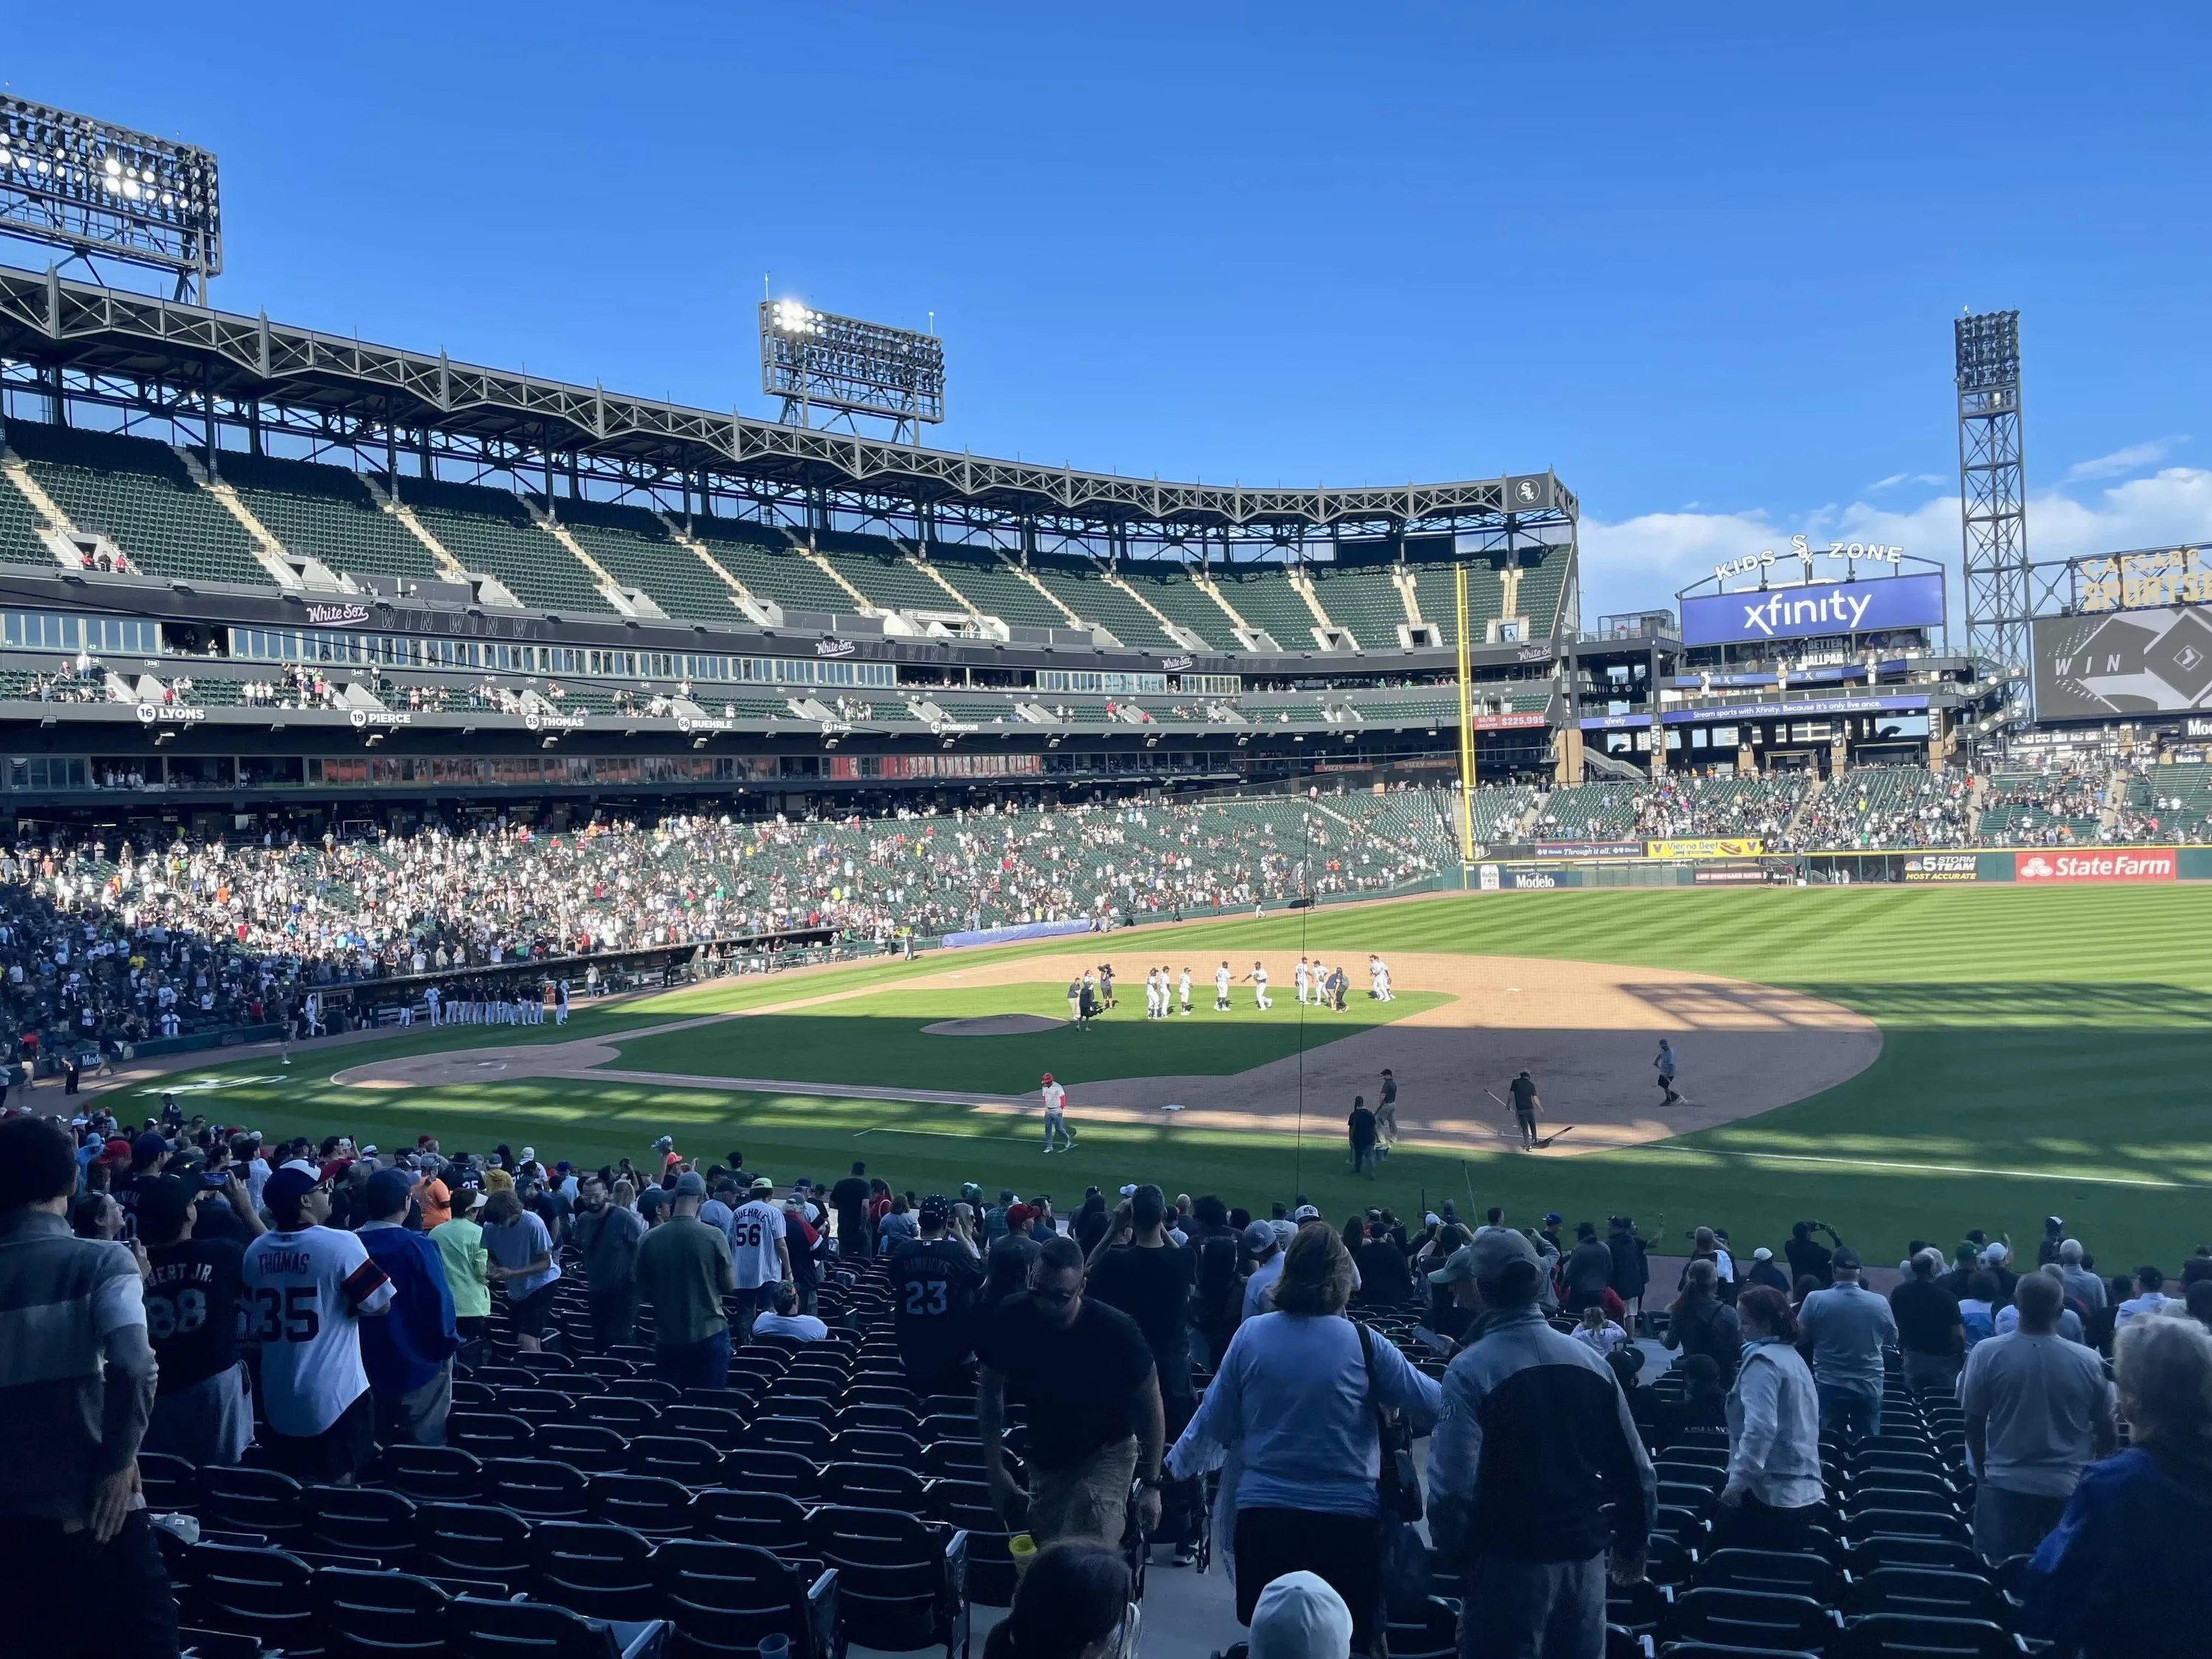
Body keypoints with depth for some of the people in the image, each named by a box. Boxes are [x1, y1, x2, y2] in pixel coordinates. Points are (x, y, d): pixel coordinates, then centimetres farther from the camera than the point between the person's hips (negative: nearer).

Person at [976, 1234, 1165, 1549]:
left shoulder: (1116, 1330, -27)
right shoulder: (1011, 1320, -19)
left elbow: (1149, 1404, -13)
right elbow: (991, 1393, -3)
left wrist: (1152, 1484, -12)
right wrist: (995, 1470, -6)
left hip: (1105, 1454, -4)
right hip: (1045, 1456, 4)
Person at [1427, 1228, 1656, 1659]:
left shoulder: (1470, 1369, -17)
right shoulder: (1591, 1360, -1)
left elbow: (1453, 1486, -21)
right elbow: (1636, 1471, 4)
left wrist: (1457, 1555, -3)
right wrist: (1632, 1544, 20)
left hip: (1509, 1565, -5)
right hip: (1587, 1561, 5)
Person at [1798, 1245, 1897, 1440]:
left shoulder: (1815, 1300, -13)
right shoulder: (1880, 1303, -7)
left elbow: (1800, 1336, -1)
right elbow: (1892, 1338, 10)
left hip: (1829, 1387, -1)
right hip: (1869, 1387, 1)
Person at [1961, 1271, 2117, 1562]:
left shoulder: (1987, 1353, -10)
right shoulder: (2089, 1361, -9)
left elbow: (1974, 1426, -2)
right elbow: (2108, 1436, 1)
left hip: (2005, 1485, -1)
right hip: (2070, 1488, 1)